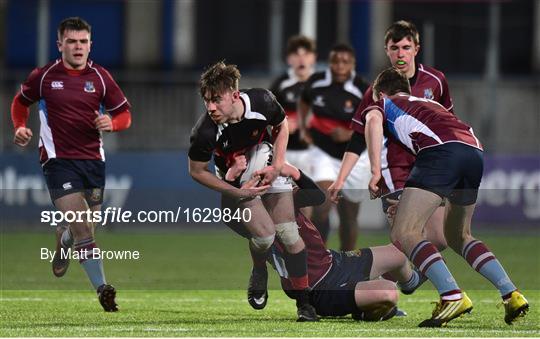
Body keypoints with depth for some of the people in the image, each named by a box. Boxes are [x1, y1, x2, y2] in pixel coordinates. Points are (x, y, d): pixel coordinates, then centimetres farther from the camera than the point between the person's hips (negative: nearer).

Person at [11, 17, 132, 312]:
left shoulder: (100, 77, 4)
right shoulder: (43, 77, 0)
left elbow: (124, 114, 9)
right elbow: (20, 102, 17)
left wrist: (111, 122, -13)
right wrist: (20, 128, -1)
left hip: (93, 160, 4)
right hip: (58, 161, -3)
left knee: (83, 226, 12)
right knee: (82, 226, -17)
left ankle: (62, 242, 49)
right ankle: (102, 288, -19)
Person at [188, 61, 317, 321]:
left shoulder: (262, 102, -28)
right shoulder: (204, 132, -33)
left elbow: (281, 126, -3)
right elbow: (197, 171, -16)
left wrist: (277, 166, -13)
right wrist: (238, 193, -21)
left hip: (268, 169, 2)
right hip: (237, 180, -2)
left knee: (288, 233, -5)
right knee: (264, 234, -20)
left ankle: (304, 302, 6)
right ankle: (259, 271, 15)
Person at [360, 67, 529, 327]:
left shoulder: (384, 104, 24)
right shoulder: (428, 104, 40)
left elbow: (373, 120, -1)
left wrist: (375, 172, -5)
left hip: (442, 151, -7)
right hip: (475, 152, 7)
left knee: (403, 234, -7)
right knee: (458, 236, 24)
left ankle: (452, 296, -25)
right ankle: (511, 294, 12)